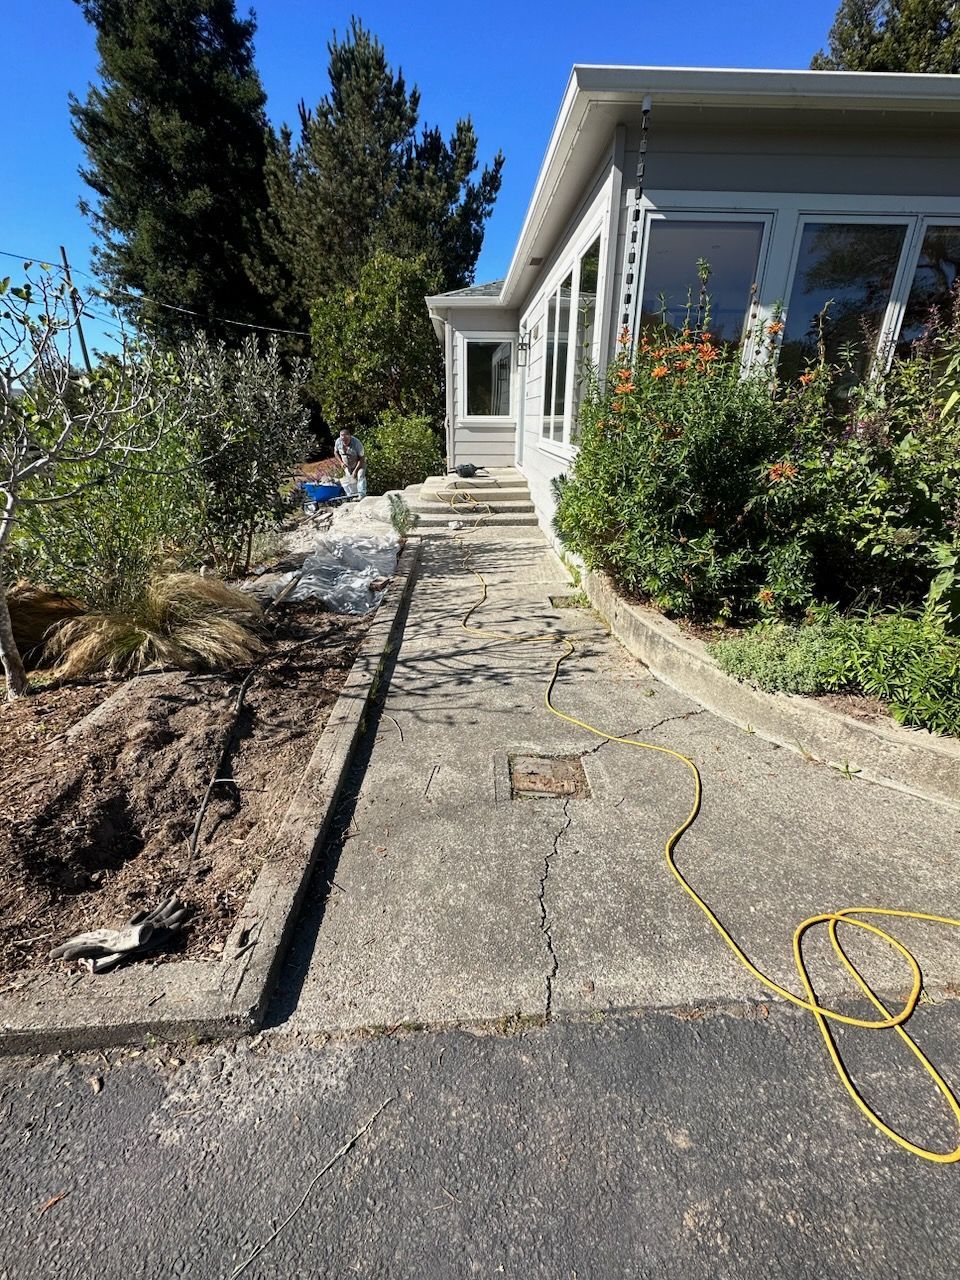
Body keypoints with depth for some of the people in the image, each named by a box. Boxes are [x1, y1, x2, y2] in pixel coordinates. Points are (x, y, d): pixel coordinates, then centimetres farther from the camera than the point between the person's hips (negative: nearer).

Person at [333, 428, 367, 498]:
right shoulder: (338, 442, -16)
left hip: (359, 464, -5)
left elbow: (361, 458, -23)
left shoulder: (356, 443, -29)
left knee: (360, 476, -27)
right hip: (347, 466, 5)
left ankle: (362, 495, -32)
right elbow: (335, 452, 4)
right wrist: (341, 462, -12)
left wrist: (355, 470, -26)